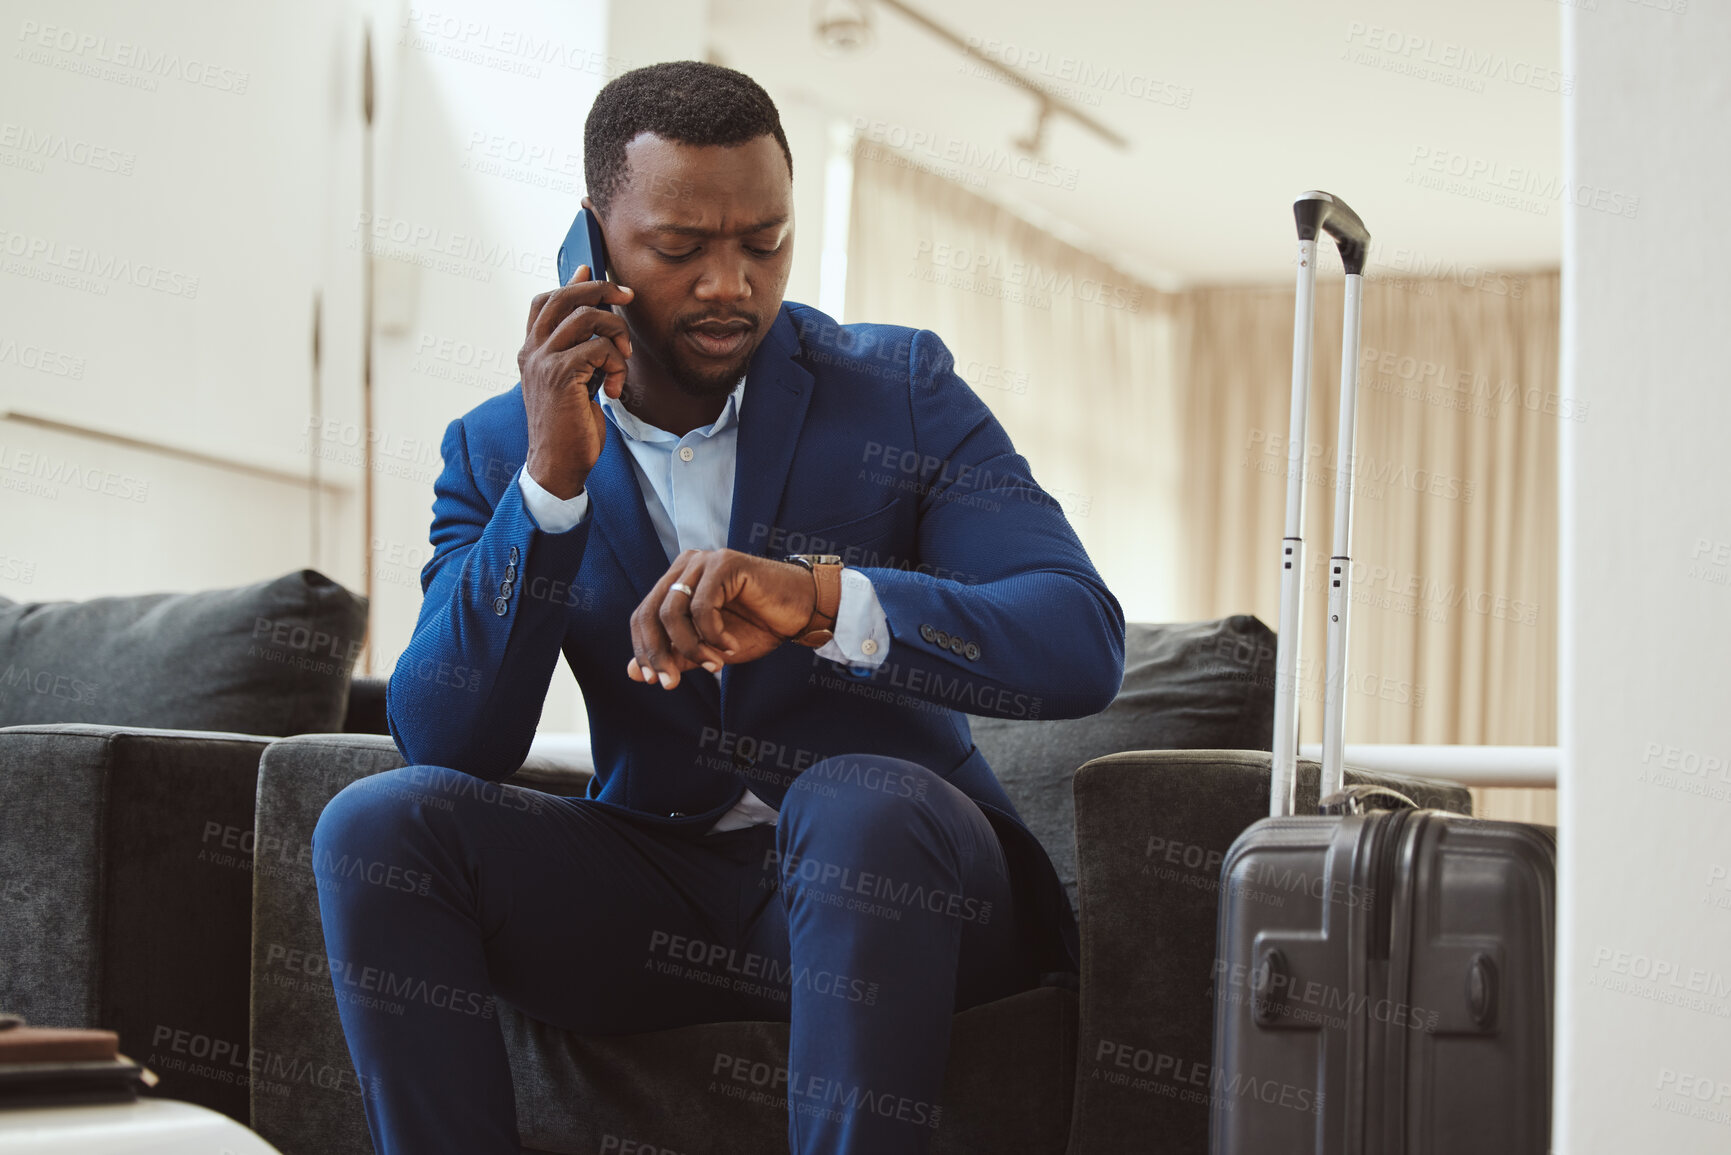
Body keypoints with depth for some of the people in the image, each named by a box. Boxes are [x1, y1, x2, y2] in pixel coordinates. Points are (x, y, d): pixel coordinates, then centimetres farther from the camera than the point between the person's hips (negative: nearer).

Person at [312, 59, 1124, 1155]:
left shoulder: (898, 388, -4)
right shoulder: (502, 449, 2)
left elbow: (1085, 643, -18)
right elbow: (444, 747, -9)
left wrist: (821, 601, -35)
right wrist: (551, 482, -21)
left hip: (888, 865, -2)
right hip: (654, 889, 3)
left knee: (862, 805, -36)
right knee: (377, 822, -20)